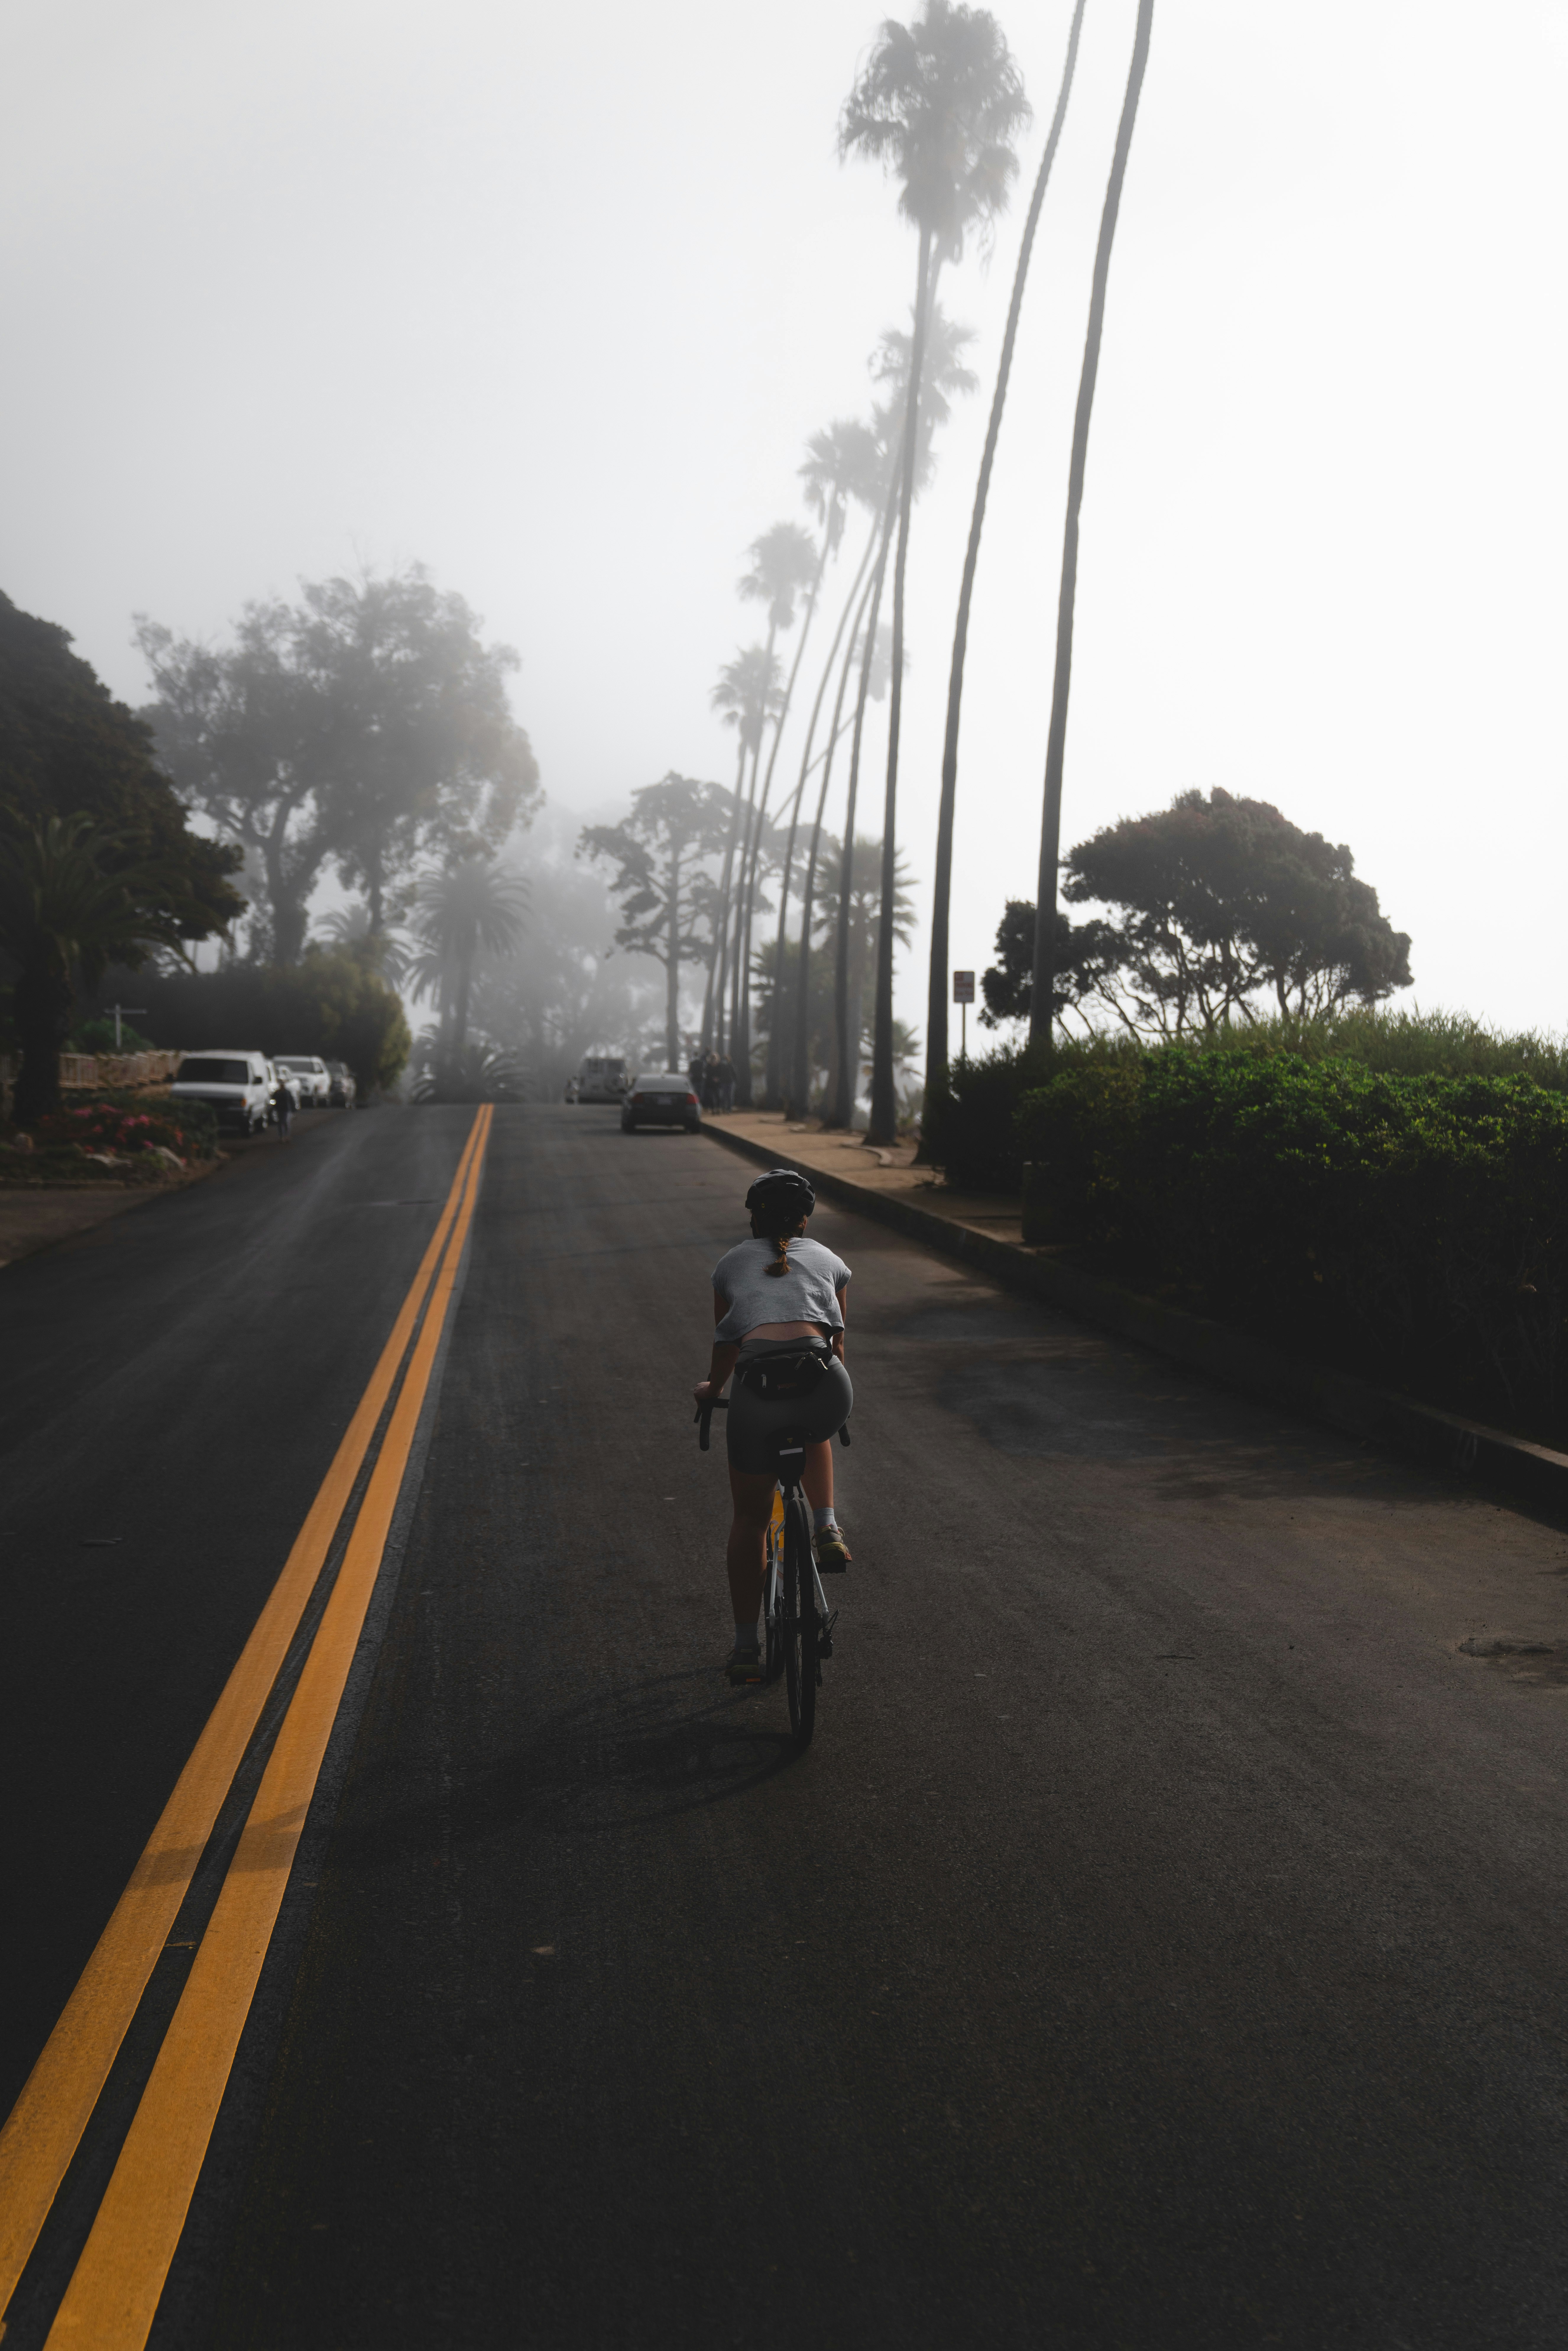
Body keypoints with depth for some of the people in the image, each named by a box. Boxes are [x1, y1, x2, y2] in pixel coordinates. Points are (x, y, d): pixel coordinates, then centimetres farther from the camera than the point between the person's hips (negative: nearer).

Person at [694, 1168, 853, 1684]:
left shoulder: (732, 1264, 24)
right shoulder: (828, 1262, 23)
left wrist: (711, 1389, 55)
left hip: (757, 1393, 0)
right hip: (823, 1387, 0)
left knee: (750, 1518, 18)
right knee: (815, 1436, 40)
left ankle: (746, 1647, 23)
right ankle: (826, 1530, 19)